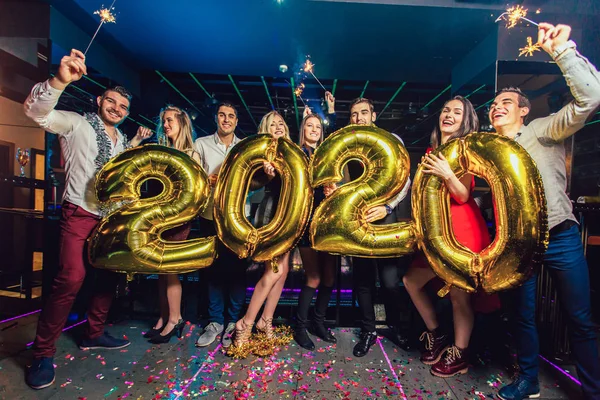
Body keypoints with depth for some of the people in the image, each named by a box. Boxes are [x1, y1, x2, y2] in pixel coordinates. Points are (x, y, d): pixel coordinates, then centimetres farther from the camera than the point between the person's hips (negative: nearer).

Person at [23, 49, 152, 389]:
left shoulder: (122, 139, 15)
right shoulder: (78, 124, -3)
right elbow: (36, 111, -19)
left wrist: (136, 143, 10)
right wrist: (61, 80, -37)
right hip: (80, 214, -7)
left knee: (111, 274, 11)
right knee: (72, 279, -18)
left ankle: (94, 334, 29)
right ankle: (44, 353, 1)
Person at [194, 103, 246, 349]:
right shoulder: (201, 144, 8)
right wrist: (206, 181, -17)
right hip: (210, 216, 1)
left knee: (237, 268, 2)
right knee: (214, 268, 7)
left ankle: (234, 322, 17)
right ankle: (215, 321, 22)